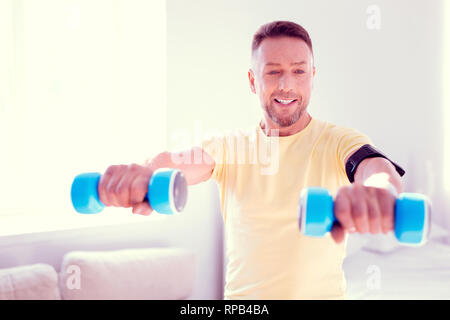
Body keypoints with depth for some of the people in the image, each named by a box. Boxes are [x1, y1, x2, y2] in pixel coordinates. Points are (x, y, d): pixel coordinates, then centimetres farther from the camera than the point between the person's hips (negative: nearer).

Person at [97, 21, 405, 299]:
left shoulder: (338, 141, -7)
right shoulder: (229, 146, -1)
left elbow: (376, 166, -27)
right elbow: (185, 162, -19)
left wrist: (377, 189, -52)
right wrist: (145, 173, -43)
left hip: (321, 291, -1)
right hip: (241, 293, 2)